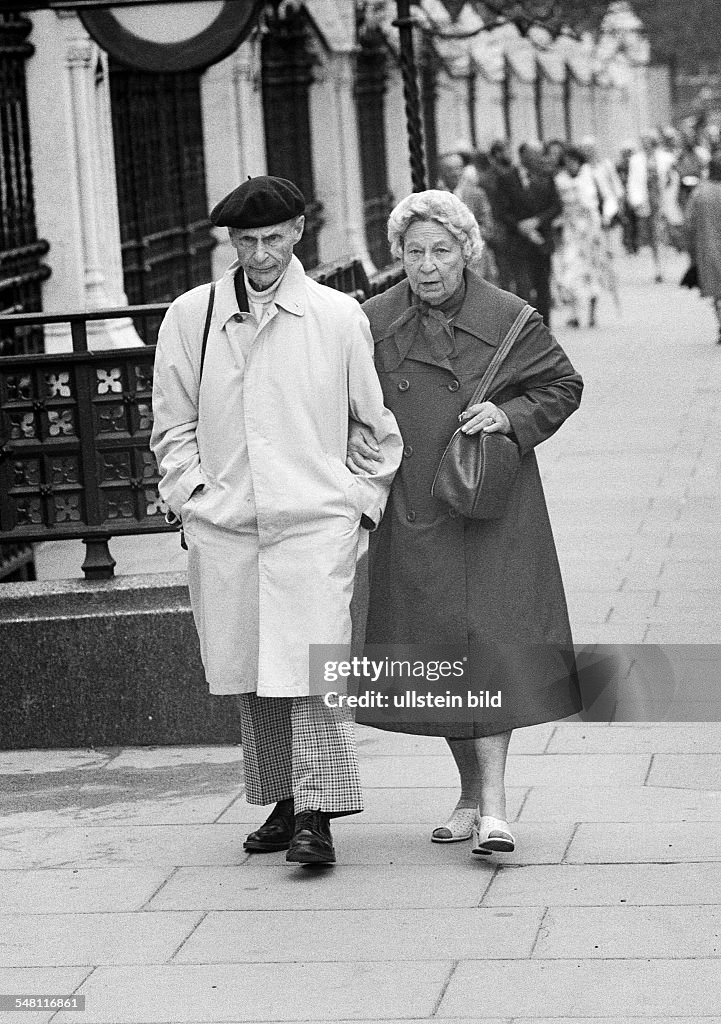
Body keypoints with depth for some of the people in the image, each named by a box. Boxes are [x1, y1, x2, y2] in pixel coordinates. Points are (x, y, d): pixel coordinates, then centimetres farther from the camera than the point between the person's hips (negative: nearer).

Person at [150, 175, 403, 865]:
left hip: (316, 522, -3)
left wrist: (364, 497, 6)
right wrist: (192, 491, 3)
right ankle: (281, 804, 21)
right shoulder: (189, 318, 7)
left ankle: (318, 816, -8)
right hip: (222, 526, 3)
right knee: (251, 679, 8)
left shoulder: (339, 317, 3)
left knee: (311, 669, -11)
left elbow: (377, 420, 12)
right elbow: (173, 423, 14)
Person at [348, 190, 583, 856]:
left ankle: (492, 800, -11)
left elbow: (563, 387, 6)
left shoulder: (509, 319, -4)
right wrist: (354, 433, -6)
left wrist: (510, 416, -11)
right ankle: (470, 794, 21)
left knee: (492, 638, -11)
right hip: (413, 516, 3)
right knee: (434, 651, 6)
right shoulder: (374, 325, 2)